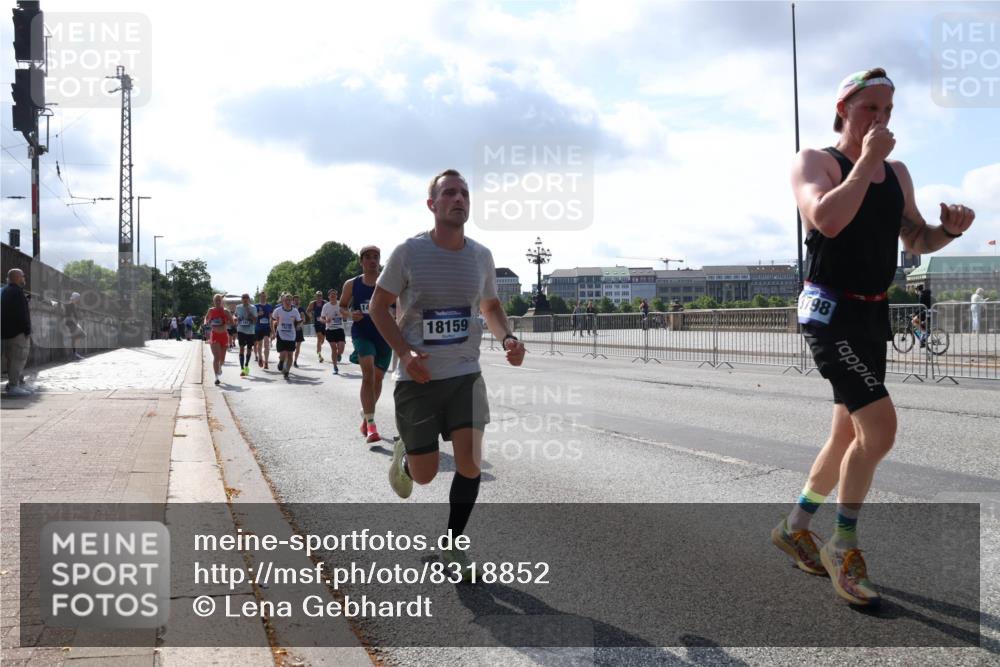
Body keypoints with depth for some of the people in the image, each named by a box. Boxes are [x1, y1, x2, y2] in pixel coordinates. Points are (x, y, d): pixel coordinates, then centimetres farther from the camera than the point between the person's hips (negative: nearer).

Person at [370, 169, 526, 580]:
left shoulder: (481, 256, 2)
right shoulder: (409, 252, -8)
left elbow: (491, 305, 17)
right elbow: (378, 306, 0)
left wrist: (507, 337, -4)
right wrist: (405, 353, -15)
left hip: (466, 374, 3)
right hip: (418, 377, -2)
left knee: (470, 462, -8)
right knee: (425, 475, 2)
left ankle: (453, 546, 14)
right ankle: (403, 456, 41)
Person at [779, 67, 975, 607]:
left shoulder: (897, 173, 15)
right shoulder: (814, 161, -5)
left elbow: (916, 241, 22)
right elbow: (827, 220, -25)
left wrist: (950, 229, 1)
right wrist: (866, 159, -17)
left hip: (874, 314, 8)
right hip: (830, 311, -8)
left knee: (849, 436, 12)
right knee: (880, 425, -19)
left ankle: (794, 526, 30)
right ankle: (843, 546, 0)